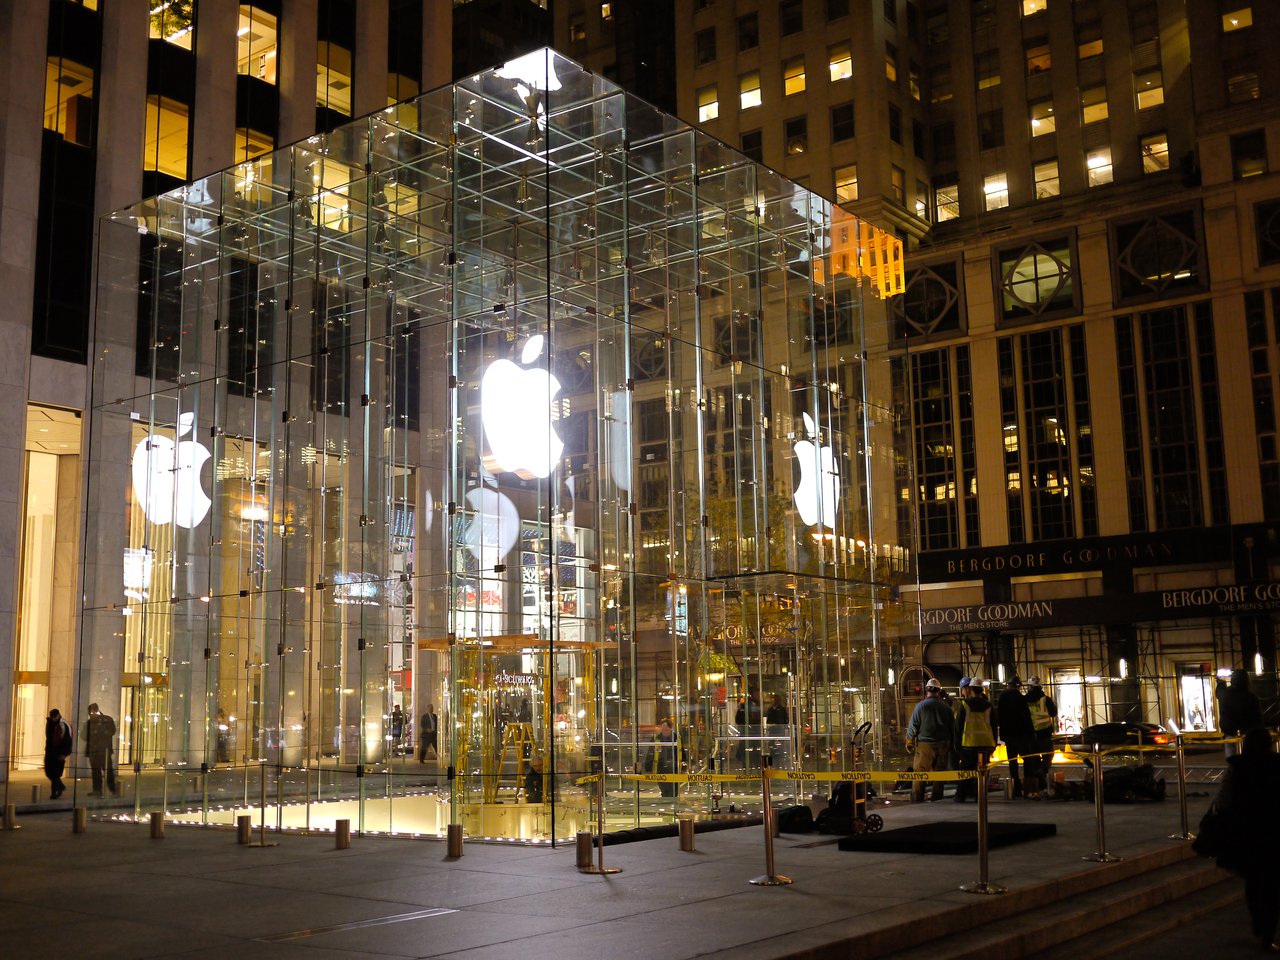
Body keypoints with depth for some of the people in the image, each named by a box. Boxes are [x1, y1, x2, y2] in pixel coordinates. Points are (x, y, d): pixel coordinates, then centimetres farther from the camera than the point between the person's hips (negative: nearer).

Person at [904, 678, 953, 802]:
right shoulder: (946, 707, 2)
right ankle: (936, 796, 15)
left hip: (925, 744, -3)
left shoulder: (921, 706, -9)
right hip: (942, 744, 3)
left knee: (919, 771, 1)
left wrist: (909, 742, 5)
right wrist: (950, 744, 18)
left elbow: (913, 726, -7)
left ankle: (917, 798, -1)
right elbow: (953, 726, 8)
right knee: (939, 771, 12)